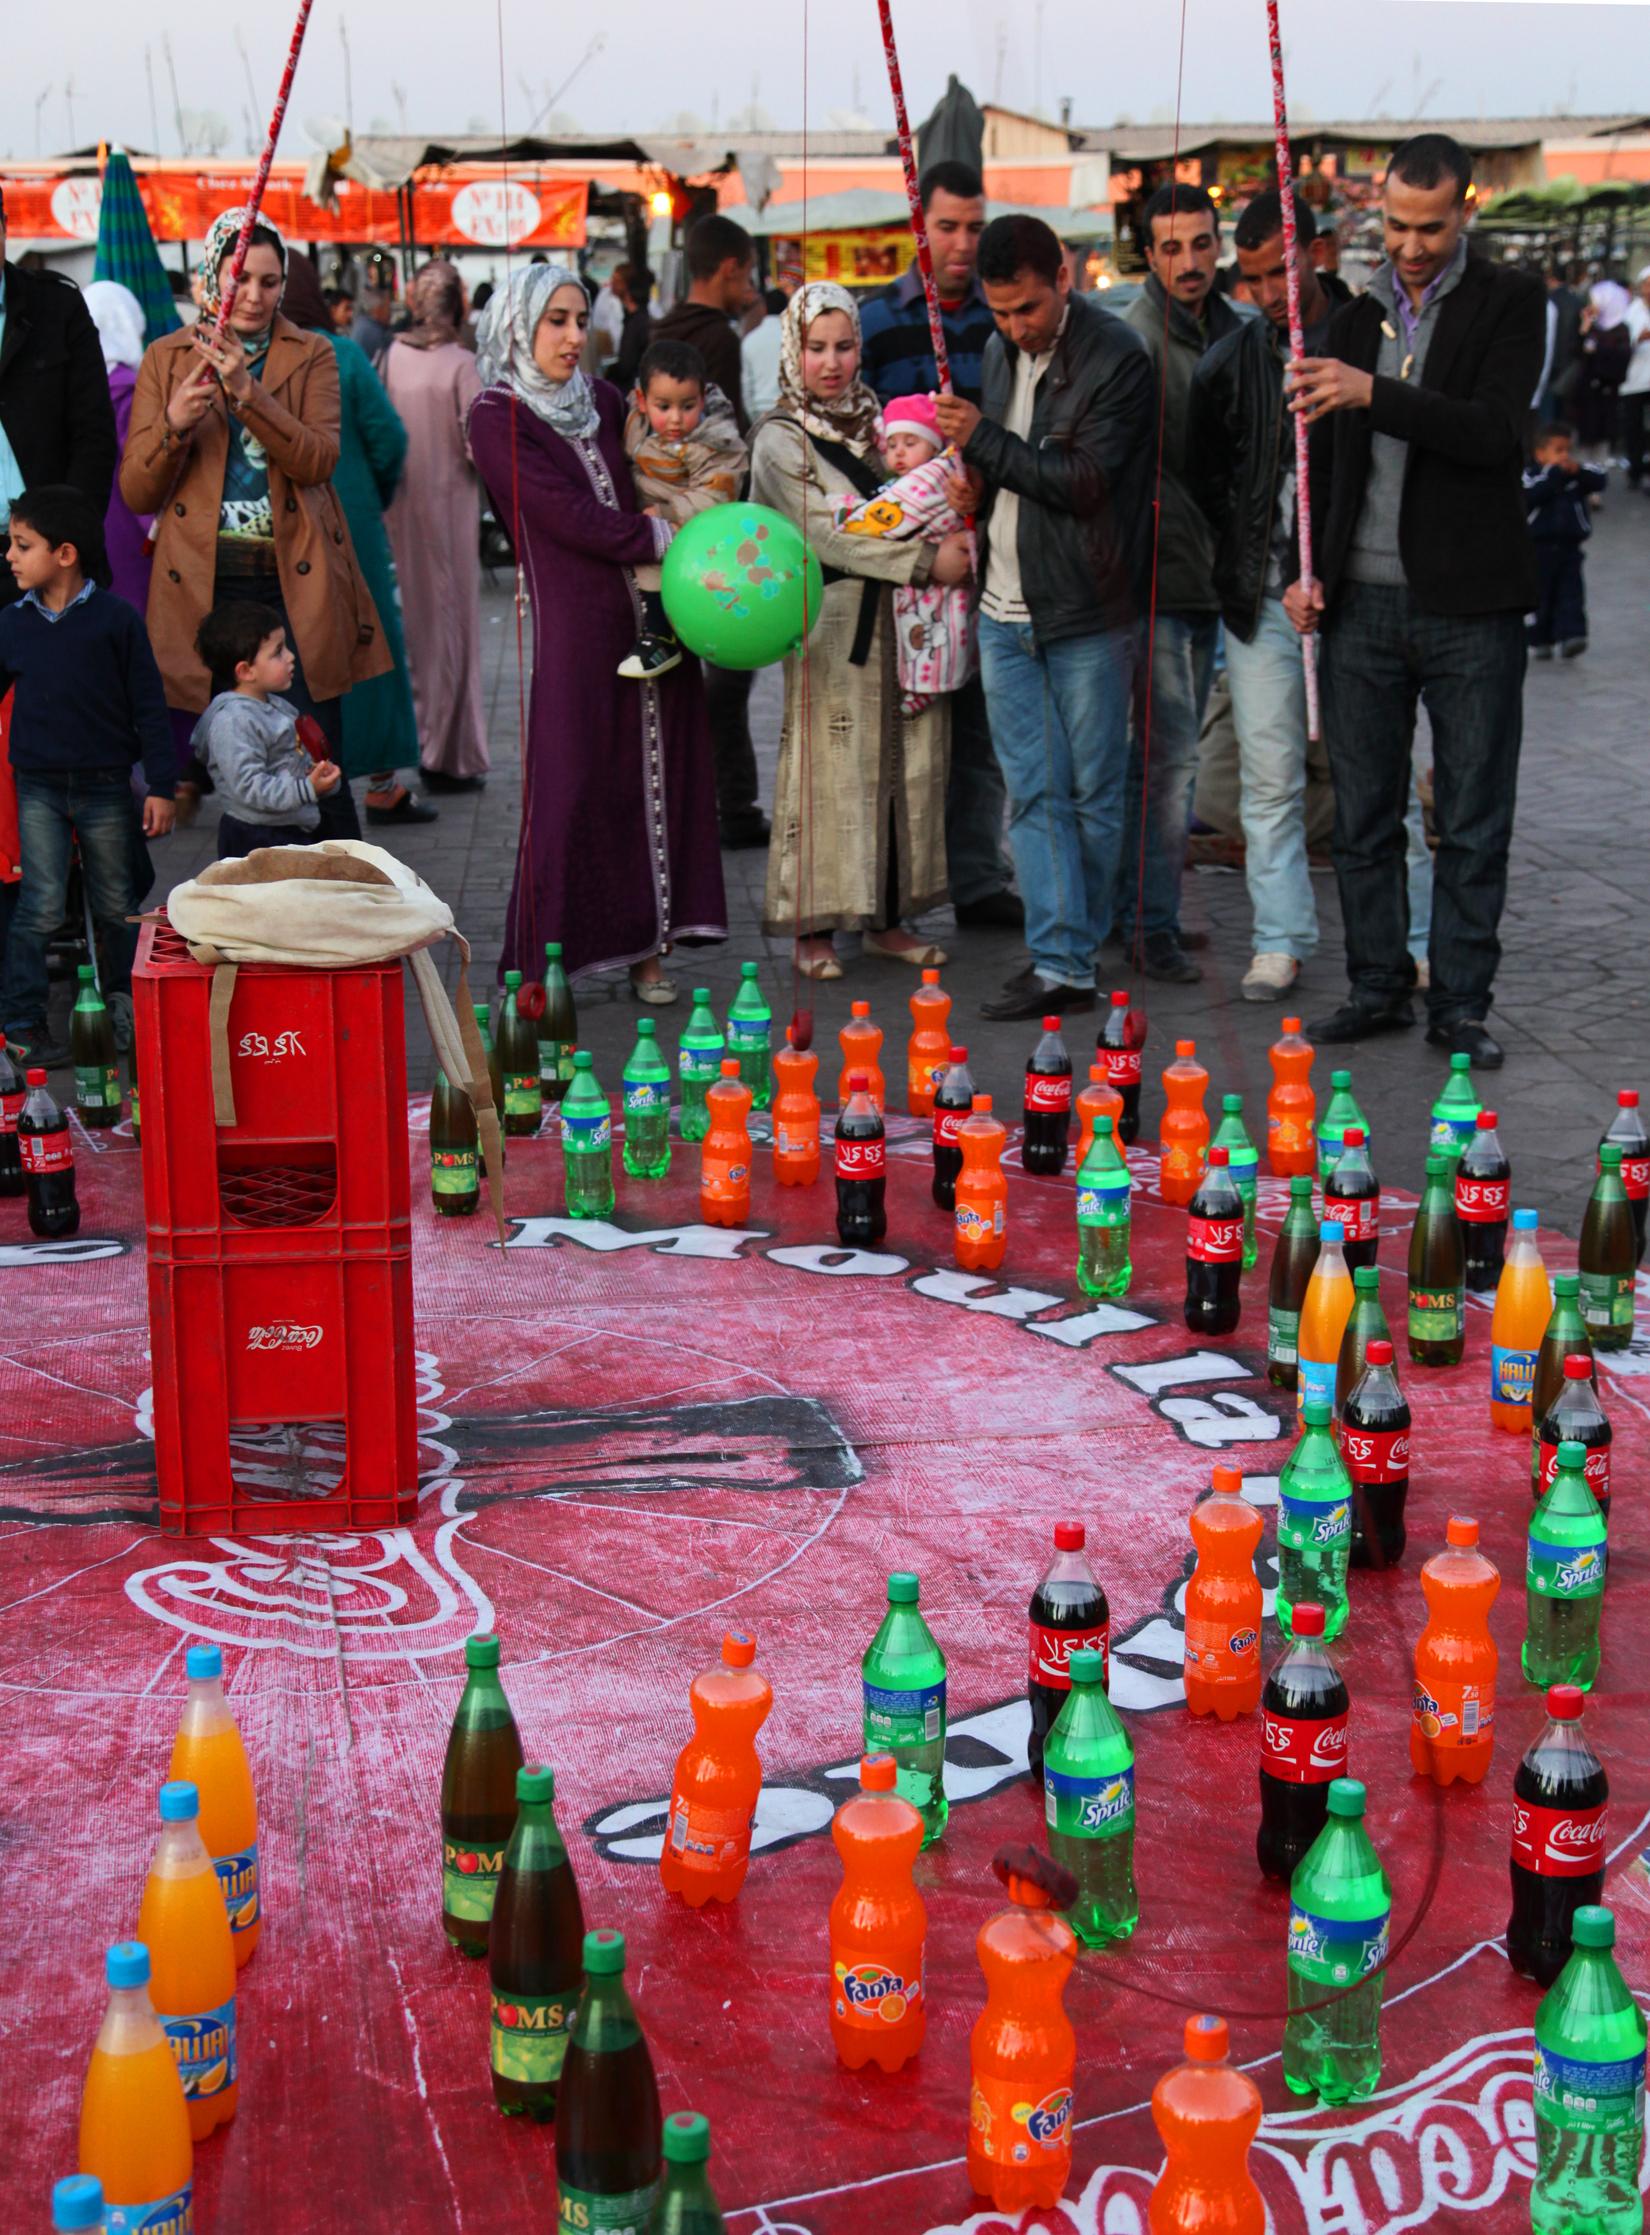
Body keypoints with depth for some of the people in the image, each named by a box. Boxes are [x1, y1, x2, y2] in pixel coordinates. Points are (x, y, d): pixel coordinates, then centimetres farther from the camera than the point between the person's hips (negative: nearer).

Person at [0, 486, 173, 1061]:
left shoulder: (116, 618, -7)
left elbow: (149, 707, -4)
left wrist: (161, 787, -6)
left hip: (106, 788, -1)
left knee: (117, 906, 11)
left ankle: (125, 1005, 30)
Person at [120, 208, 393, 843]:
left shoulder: (311, 356, 7)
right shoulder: (166, 359, 9)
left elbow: (318, 460, -10)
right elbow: (136, 492, 5)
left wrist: (245, 391, -22)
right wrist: (172, 425, -15)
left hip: (295, 586, -1)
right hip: (207, 592, 1)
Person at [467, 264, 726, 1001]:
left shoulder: (600, 399, 14)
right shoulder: (497, 416, -4)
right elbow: (571, 517, -12)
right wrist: (668, 540, -8)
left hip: (650, 616, 6)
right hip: (573, 623, -6)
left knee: (656, 772, 4)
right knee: (571, 785, -5)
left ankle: (646, 946, 12)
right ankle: (545, 968, 4)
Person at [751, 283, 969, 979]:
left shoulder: (878, 418, 13)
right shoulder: (781, 439, -5)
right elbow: (829, 533, -13)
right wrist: (927, 562, -17)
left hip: (903, 621, 6)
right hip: (832, 625, -6)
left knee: (905, 763, 7)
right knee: (828, 768, -3)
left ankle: (886, 917, 16)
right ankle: (812, 928, 5)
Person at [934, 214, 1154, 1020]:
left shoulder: (1116, 357, -12)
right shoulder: (1001, 350, 11)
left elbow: (1084, 482, -18)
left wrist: (982, 439, -16)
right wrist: (975, 494, 5)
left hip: (1089, 615, -6)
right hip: (1007, 611, 6)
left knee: (1095, 794, 4)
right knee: (1033, 795, 2)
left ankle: (1083, 949, 15)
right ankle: (1058, 964, 3)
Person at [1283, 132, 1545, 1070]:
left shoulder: (1508, 301, -1)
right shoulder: (1358, 318, 14)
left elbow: (1495, 431, -16)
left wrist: (1374, 393, -24)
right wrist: (1310, 571, 7)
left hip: (1469, 605, -4)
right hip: (1364, 603, 4)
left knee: (1473, 820, 2)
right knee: (1365, 817, 8)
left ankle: (1461, 1002, 9)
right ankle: (1378, 986, 19)